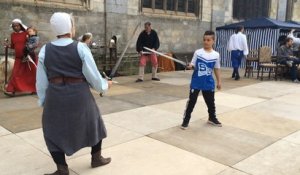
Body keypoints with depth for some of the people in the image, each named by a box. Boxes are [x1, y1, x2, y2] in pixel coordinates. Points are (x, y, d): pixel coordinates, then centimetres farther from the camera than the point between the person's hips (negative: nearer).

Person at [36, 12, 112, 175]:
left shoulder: (45, 50, -1)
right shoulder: (80, 48, -9)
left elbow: (41, 81, 3)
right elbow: (92, 75, -6)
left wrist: (42, 100, 16)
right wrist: (104, 84, 13)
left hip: (55, 95, 1)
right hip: (79, 94, -1)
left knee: (54, 130, 18)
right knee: (92, 123, 22)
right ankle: (96, 158, 36)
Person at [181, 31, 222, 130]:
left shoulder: (216, 55, -1)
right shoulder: (197, 52, -6)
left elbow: (216, 69, 7)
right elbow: (193, 65, -4)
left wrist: (219, 81, 10)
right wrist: (190, 66, -28)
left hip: (209, 83, 2)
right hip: (196, 82, -2)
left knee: (210, 101, 16)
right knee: (191, 101, 0)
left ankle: (212, 118, 37)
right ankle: (186, 120, 9)